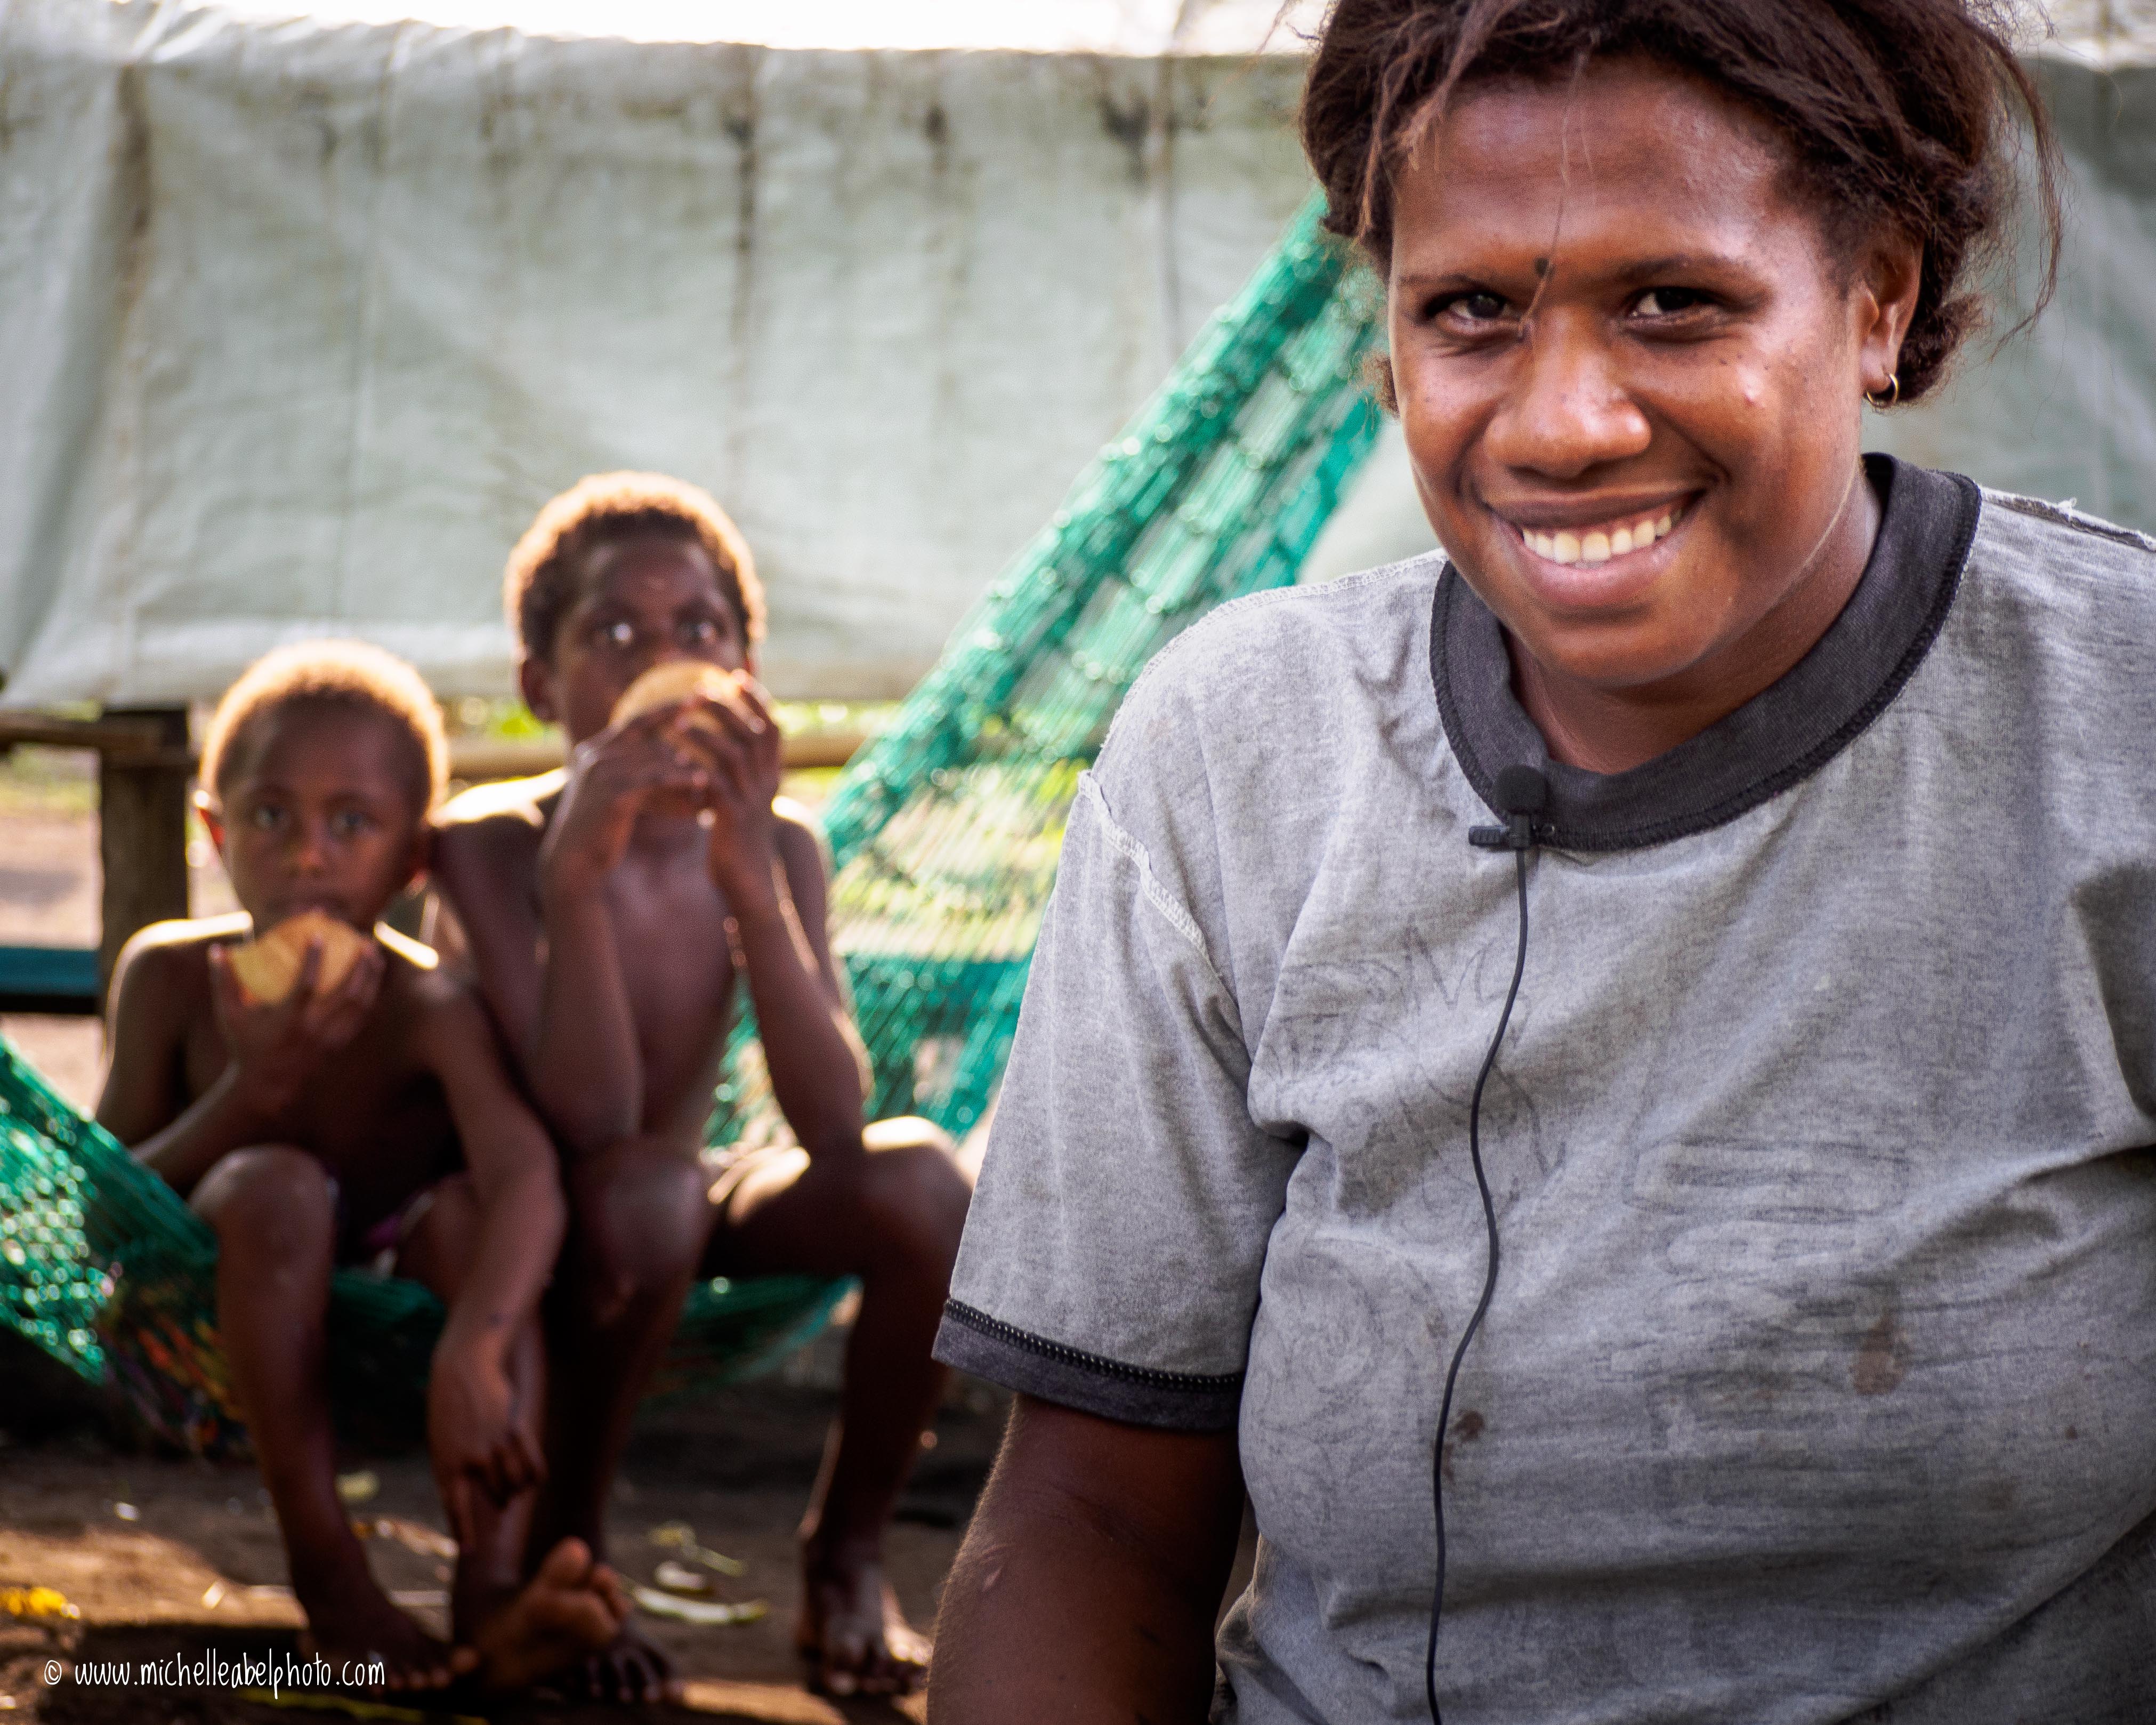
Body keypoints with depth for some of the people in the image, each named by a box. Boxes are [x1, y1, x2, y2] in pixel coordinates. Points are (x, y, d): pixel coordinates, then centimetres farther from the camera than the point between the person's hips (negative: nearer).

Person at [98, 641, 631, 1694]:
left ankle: (492, 1588, -41)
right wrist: (252, 1090, -25)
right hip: (215, 1329, 0)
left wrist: (470, 1353, -53)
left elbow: (528, 1180, -34)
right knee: (277, 1185, -29)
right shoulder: (171, 976, -8)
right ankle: (323, 1567, -31)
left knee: (471, 1210, -28)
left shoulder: (429, 1009, -15)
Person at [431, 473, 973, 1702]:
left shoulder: (774, 845, -6)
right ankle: (564, 1557, -12)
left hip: (702, 1229, 4)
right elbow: (592, 1120, -26)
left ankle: (848, 1559, -3)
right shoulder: (492, 841, -16)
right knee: (642, 1188, -37)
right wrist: (576, 873, -36)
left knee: (918, 1179, -23)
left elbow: (831, 1125, -20)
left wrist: (753, 881, -29)